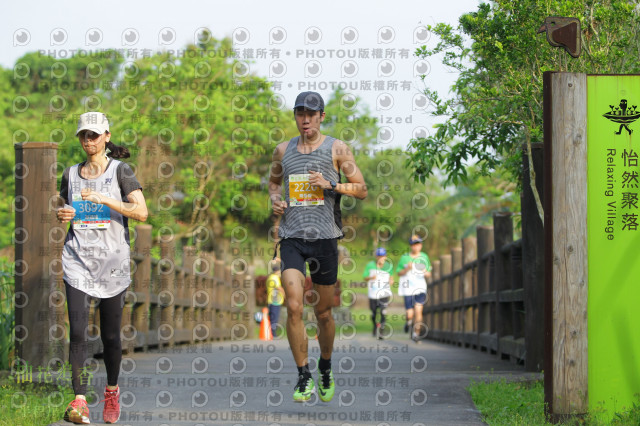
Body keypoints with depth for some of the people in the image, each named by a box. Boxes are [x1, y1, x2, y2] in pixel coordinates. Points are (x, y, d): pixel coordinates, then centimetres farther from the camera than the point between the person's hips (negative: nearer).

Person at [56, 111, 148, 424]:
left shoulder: (119, 171, 0)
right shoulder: (71, 174, 11)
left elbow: (141, 212, -11)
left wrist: (103, 199, -19)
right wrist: (62, 215, 1)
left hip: (112, 259, -2)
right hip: (78, 258, 2)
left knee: (110, 333, 4)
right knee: (77, 330, -12)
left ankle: (112, 390, 27)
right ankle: (79, 400, -14)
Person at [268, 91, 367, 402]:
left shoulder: (336, 149, 3)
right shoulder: (283, 150, 11)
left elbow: (361, 190, 5)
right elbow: (273, 180, 29)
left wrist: (331, 184, -11)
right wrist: (274, 198, 8)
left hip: (324, 237, -1)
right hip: (291, 237, 1)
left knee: (323, 312, 8)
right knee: (293, 307, -16)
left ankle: (325, 369, 32)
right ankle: (303, 377, -7)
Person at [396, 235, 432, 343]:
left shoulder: (424, 257, 7)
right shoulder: (404, 257, 1)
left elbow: (429, 275, 14)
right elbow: (399, 273, 4)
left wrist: (426, 273, -9)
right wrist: (407, 269, -14)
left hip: (420, 288, 1)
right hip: (408, 289, -1)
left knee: (418, 310, -14)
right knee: (410, 314, -5)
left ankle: (416, 333, -4)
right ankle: (409, 322, 31)